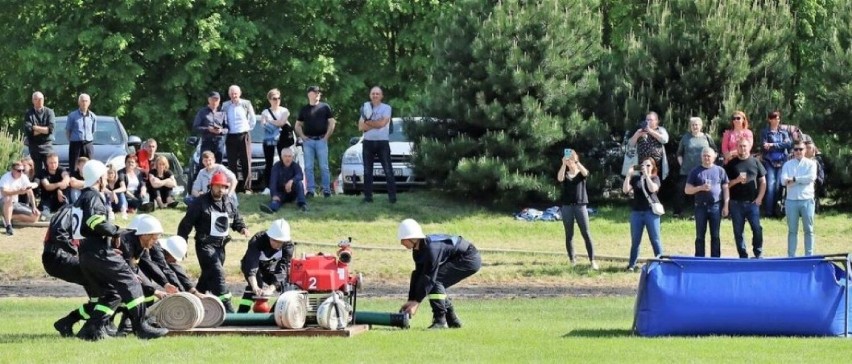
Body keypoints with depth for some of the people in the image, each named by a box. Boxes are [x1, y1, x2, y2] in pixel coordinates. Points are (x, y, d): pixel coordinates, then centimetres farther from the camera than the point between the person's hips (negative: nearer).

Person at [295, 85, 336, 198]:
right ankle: (310, 190, 3)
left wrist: (327, 136, -4)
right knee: (308, 167, 0)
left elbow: (332, 122, 5)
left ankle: (326, 190, 0)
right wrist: (302, 136, 2)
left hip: (321, 140, -2)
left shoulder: (325, 107, 6)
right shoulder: (304, 109, 12)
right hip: (308, 141, 2)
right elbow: (298, 125, 17)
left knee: (324, 166, -2)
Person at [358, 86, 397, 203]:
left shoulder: (386, 108, 0)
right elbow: (361, 127, 1)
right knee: (367, 171, 4)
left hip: (382, 142, -3)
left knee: (388, 170, -6)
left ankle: (392, 195, -7)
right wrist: (376, 124, -9)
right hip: (368, 142, 3)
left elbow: (382, 123, -14)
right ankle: (368, 196, 8)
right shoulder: (365, 109, 10)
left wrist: (368, 122, -4)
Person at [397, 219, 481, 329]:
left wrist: (416, 302, -26)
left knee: (435, 280, -20)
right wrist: (411, 300, -2)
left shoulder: (431, 248, -28)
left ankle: (440, 320, -17)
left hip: (470, 260, -10)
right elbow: (418, 274, 4)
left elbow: (429, 276, -28)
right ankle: (453, 321, 17)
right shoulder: (418, 249, 1)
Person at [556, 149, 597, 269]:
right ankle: (572, 261, 7)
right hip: (567, 206, 2)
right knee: (569, 235, 2)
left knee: (586, 234, -6)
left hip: (580, 205, -1)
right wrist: (564, 164, -28)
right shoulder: (565, 174, 8)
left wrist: (576, 161, -30)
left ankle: (592, 261, -7)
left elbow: (585, 172, -19)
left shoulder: (581, 173, 6)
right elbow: (559, 178, -15)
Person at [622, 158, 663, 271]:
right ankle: (632, 265, 11)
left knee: (655, 239, -1)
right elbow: (625, 190, -2)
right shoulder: (636, 178, 10)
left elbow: (652, 188, -17)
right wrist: (628, 175, -9)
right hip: (636, 212, 3)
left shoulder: (655, 178, 4)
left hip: (651, 212, -2)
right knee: (635, 240, 6)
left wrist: (646, 175, -15)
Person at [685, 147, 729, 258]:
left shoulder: (720, 171, 6)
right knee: (700, 236, 3)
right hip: (701, 207, 0)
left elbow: (725, 188, 7)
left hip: (716, 206, 0)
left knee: (715, 236, 4)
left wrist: (726, 205, 0)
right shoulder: (695, 172, 4)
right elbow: (687, 190, 3)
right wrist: (700, 188, -14)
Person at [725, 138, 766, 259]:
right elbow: (726, 184, 5)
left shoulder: (755, 162, 7)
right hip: (736, 203, 1)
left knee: (756, 228, -6)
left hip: (752, 202, -1)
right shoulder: (731, 164, 6)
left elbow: (763, 181, 9)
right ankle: (742, 255, 11)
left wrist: (759, 198, -1)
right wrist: (736, 181, -14)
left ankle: (758, 253, 7)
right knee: (738, 231, 3)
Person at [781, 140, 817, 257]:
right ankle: (791, 256, 9)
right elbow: (784, 180, -9)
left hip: (807, 200, -1)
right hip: (791, 200, 1)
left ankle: (809, 255, 10)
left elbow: (812, 177, -13)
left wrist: (794, 179, -12)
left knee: (808, 230, 4)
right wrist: (803, 180, -20)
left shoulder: (811, 163, 5)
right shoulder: (787, 165, 7)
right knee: (792, 230, 6)